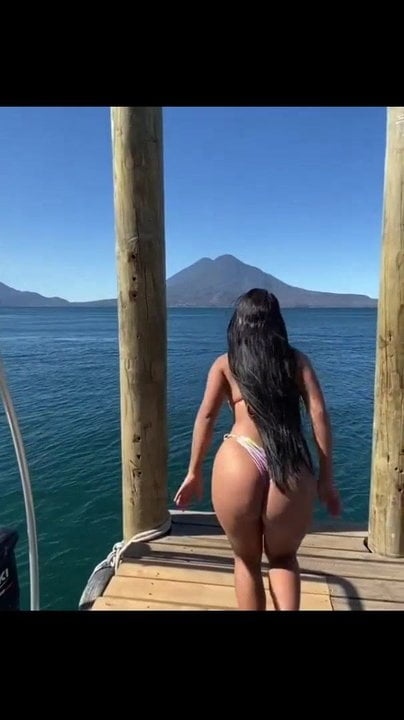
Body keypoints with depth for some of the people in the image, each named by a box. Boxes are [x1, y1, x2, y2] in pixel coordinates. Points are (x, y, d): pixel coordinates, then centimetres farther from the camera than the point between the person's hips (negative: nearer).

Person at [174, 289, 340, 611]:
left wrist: (194, 473, 8)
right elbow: (319, 414, 7)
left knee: (246, 560, 25)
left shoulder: (226, 363, 13)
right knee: (283, 557, 29)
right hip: (293, 471, 1)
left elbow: (206, 416, 5)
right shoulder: (297, 359, 15)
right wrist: (326, 478, 8)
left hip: (240, 465, -1)